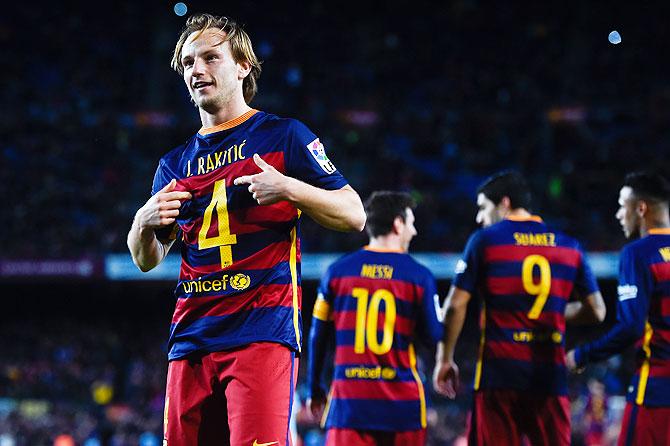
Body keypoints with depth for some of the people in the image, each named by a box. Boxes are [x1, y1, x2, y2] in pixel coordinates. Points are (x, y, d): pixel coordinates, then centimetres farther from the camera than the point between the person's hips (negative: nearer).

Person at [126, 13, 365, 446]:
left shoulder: (284, 135, 6)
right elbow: (146, 261, 22)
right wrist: (145, 223, -1)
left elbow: (353, 215, 1)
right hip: (192, 338, 6)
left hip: (263, 329, -5)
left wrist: (287, 189, -15)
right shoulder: (175, 163, 21)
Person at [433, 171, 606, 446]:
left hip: (499, 371, -3)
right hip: (551, 374, 3)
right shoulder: (568, 246, 11)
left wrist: (445, 360, 6)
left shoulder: (485, 240, 0)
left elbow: (456, 306, -3)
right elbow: (596, 311, 12)